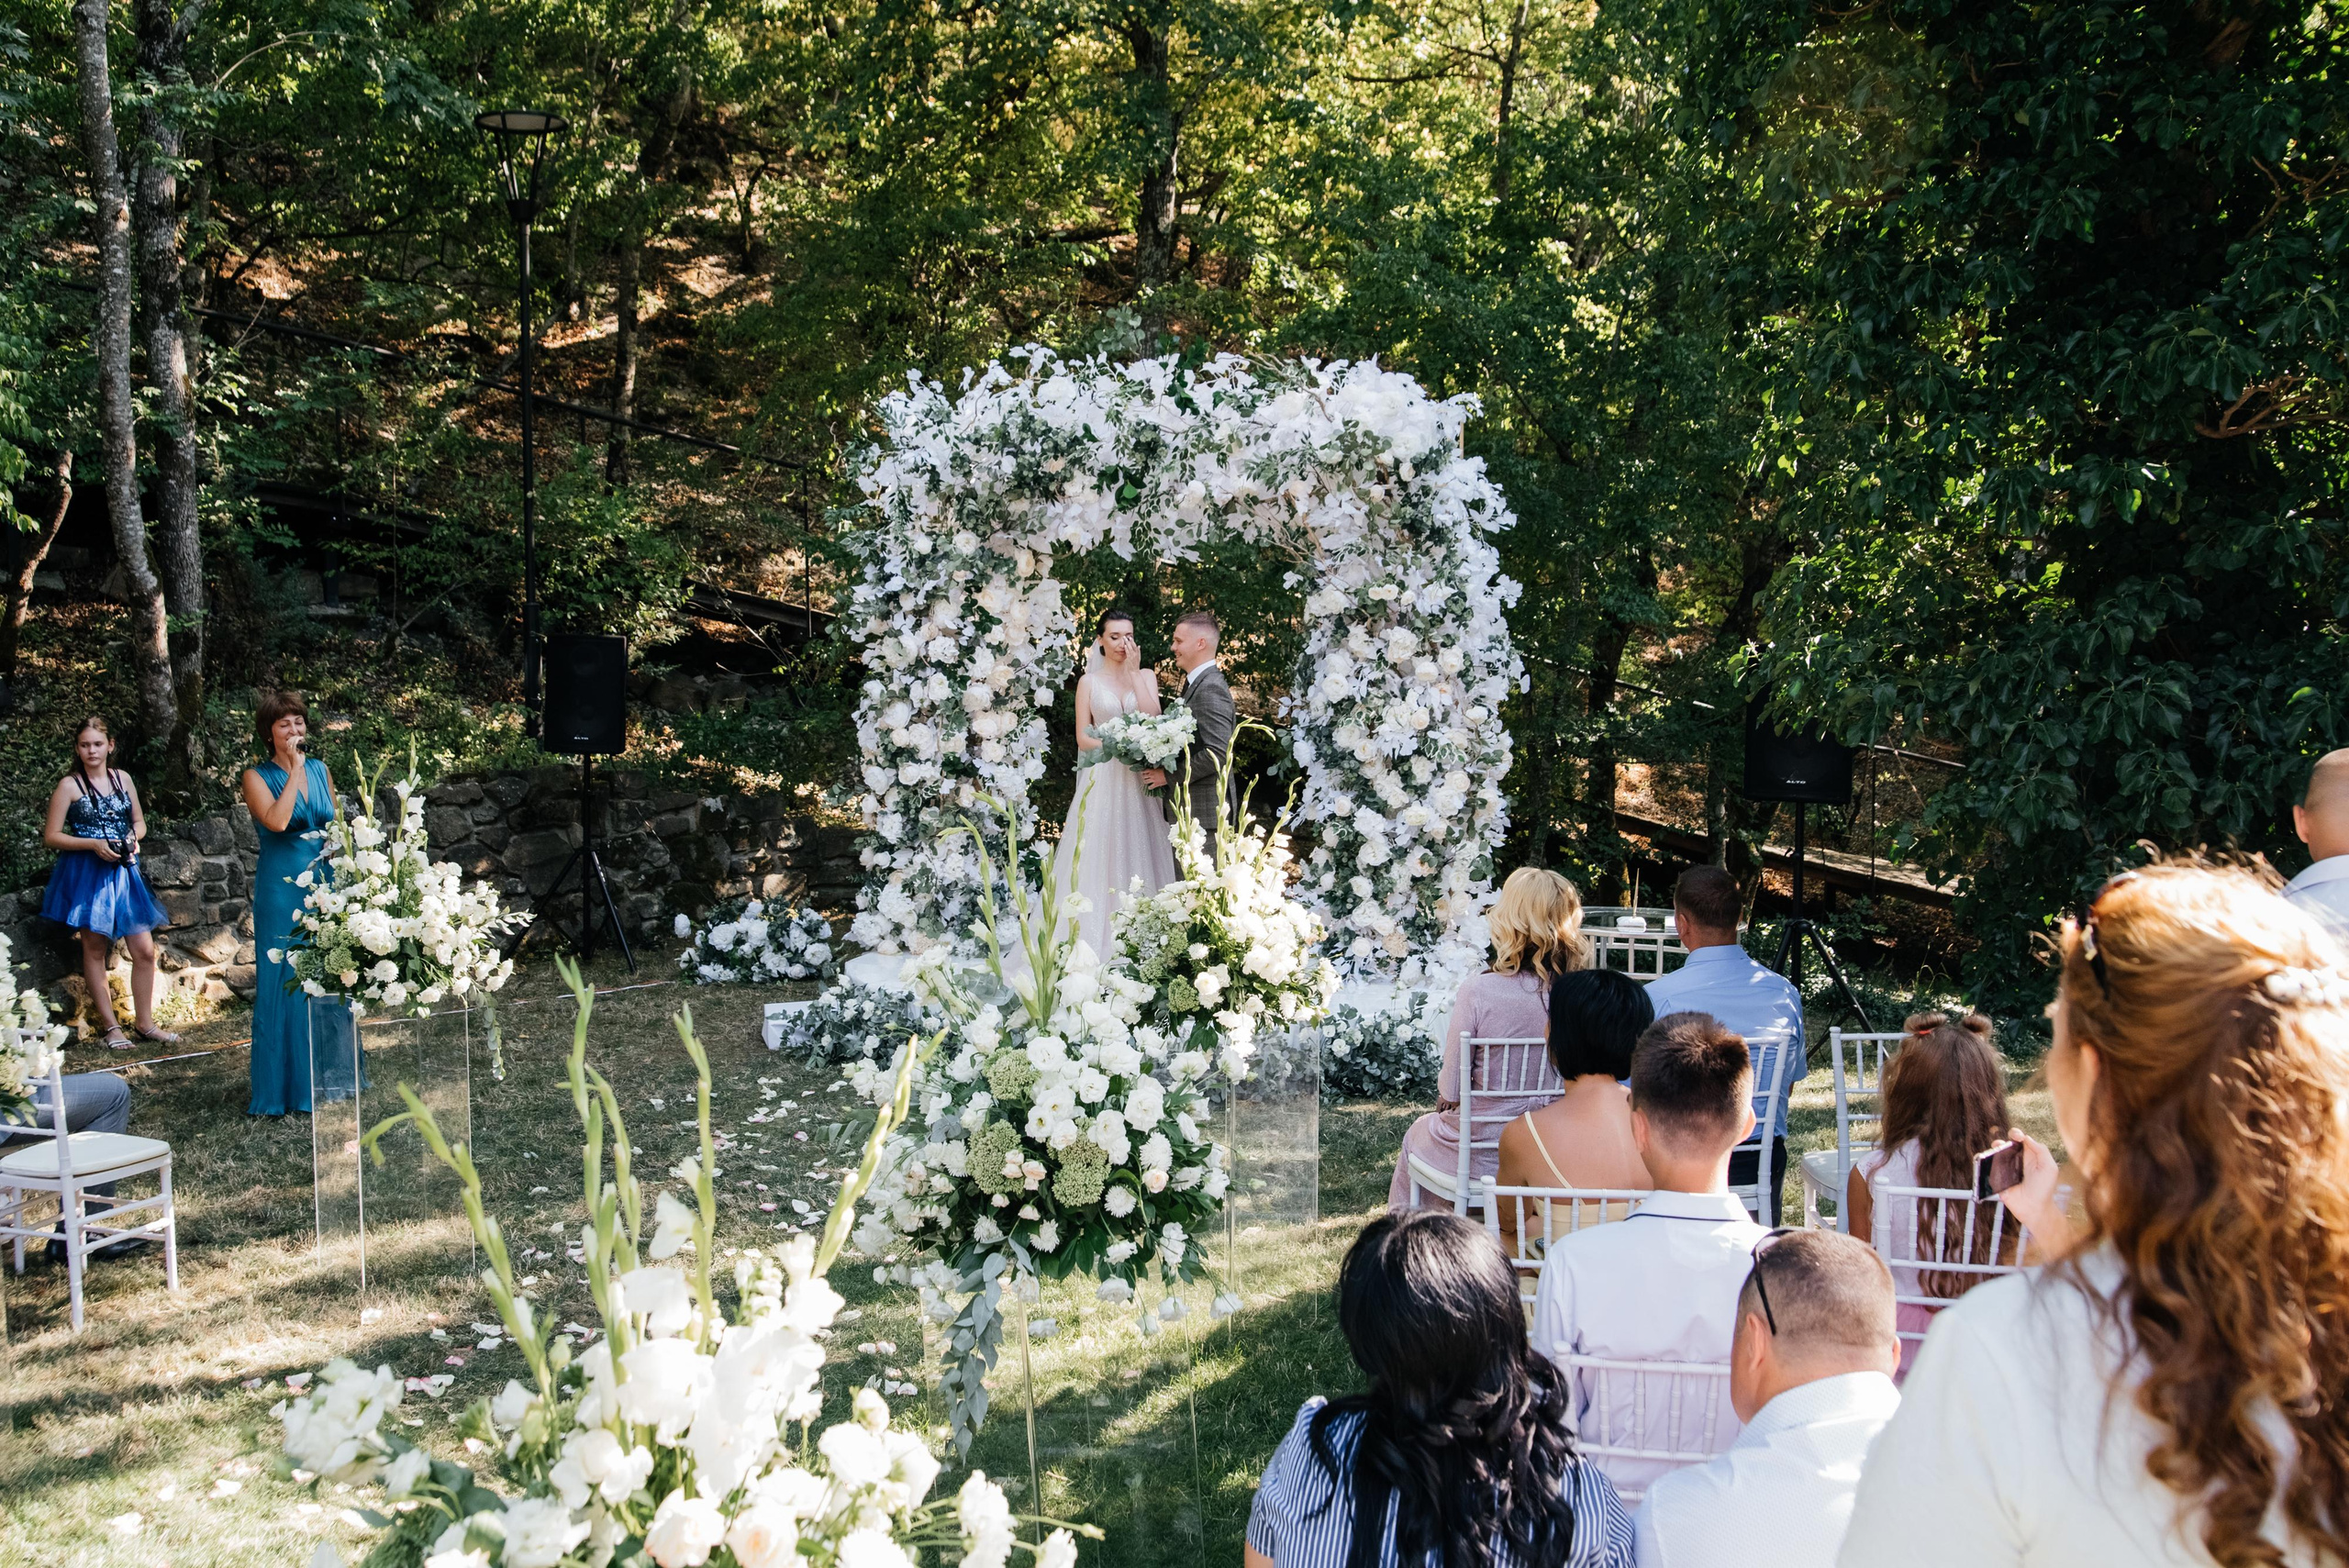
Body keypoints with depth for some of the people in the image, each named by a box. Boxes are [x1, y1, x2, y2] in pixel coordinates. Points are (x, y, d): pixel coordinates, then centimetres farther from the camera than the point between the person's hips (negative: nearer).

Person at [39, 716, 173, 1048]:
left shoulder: (122, 779, 8)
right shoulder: (69, 785, -4)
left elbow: (139, 822, 19)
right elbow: (52, 836, -5)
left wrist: (133, 838, -3)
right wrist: (94, 844, -16)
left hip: (124, 871, 4)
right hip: (86, 873, -4)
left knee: (144, 949, 0)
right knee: (95, 949, 1)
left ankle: (144, 1022, 12)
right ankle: (111, 1026, 7)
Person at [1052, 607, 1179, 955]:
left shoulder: (1146, 676, 9)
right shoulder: (1089, 682, 6)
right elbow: (1083, 738, 1)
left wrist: (1133, 672, -7)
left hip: (1139, 784, 1)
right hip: (1102, 780, -1)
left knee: (1138, 857, 1)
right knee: (1099, 859, -4)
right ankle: (1094, 948, -1)